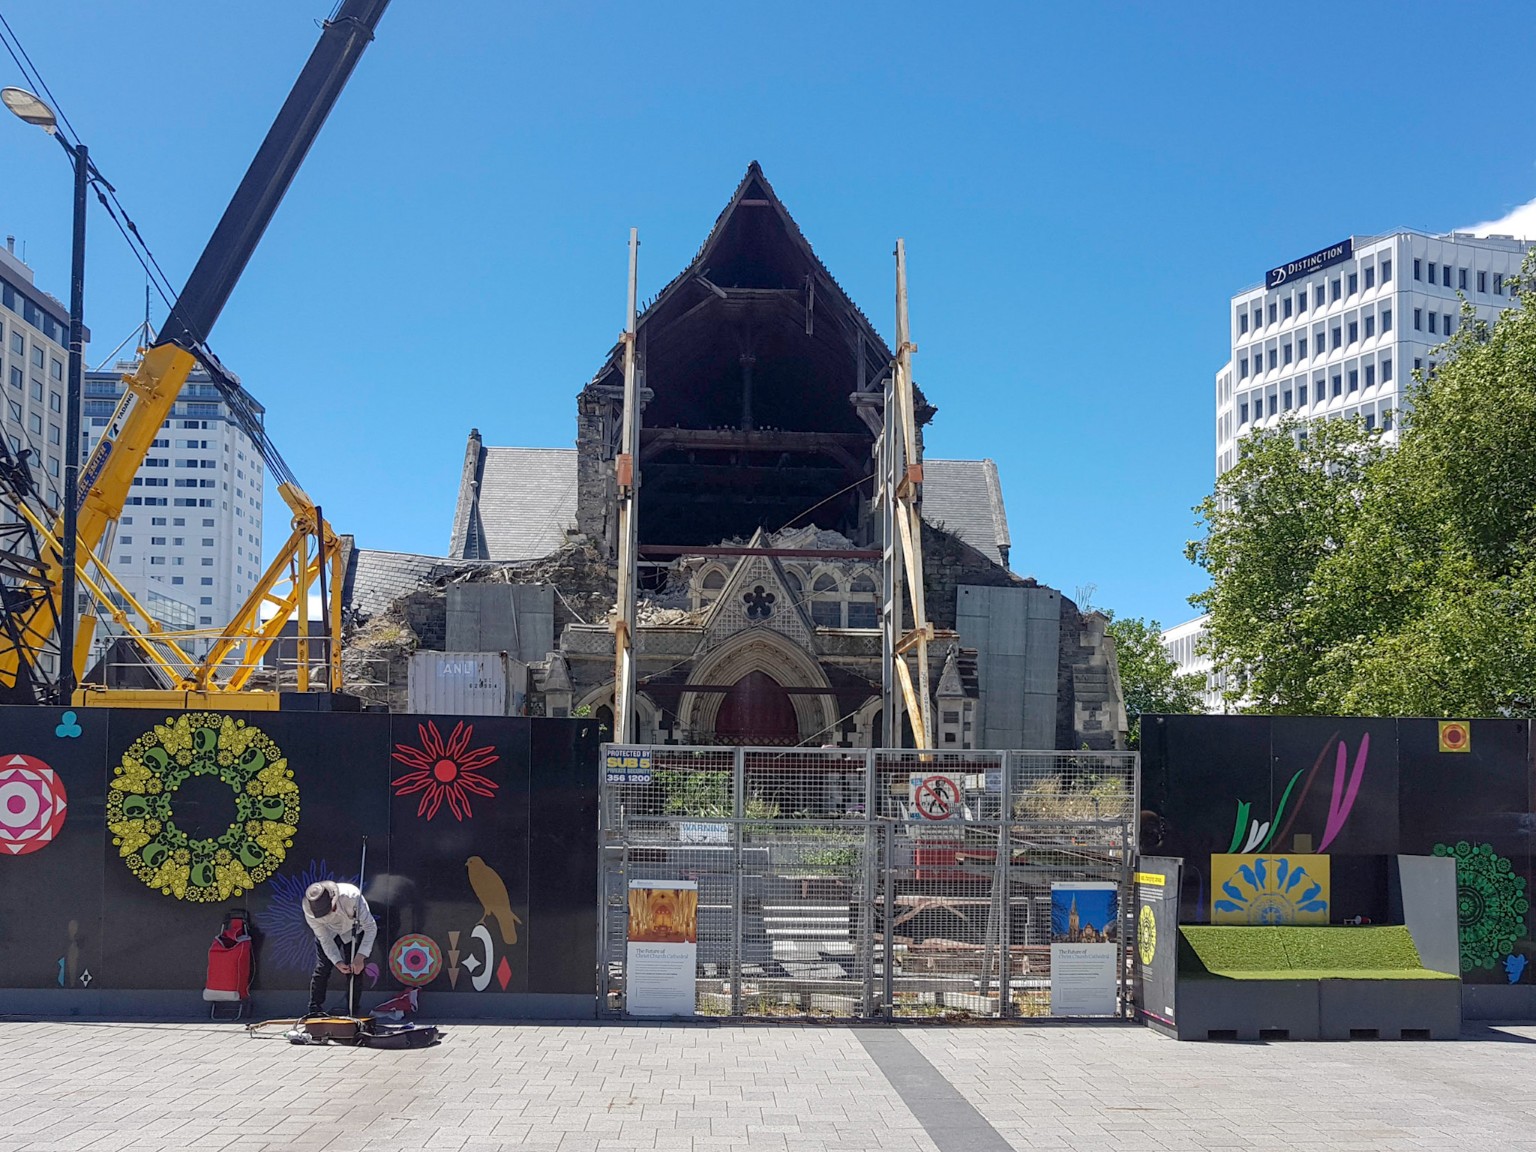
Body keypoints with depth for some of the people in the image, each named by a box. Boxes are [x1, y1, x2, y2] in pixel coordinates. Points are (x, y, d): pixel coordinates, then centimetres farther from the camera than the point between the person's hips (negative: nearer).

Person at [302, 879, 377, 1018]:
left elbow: (371, 927, -36)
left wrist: (360, 957, -42)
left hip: (353, 931, -1)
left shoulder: (352, 896, -42)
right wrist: (338, 962, -32)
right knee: (322, 969, -9)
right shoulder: (310, 911, -33)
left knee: (354, 970, -8)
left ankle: (352, 1013, 1)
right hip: (328, 932, 1)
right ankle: (314, 1011, 1)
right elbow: (324, 939, -21)